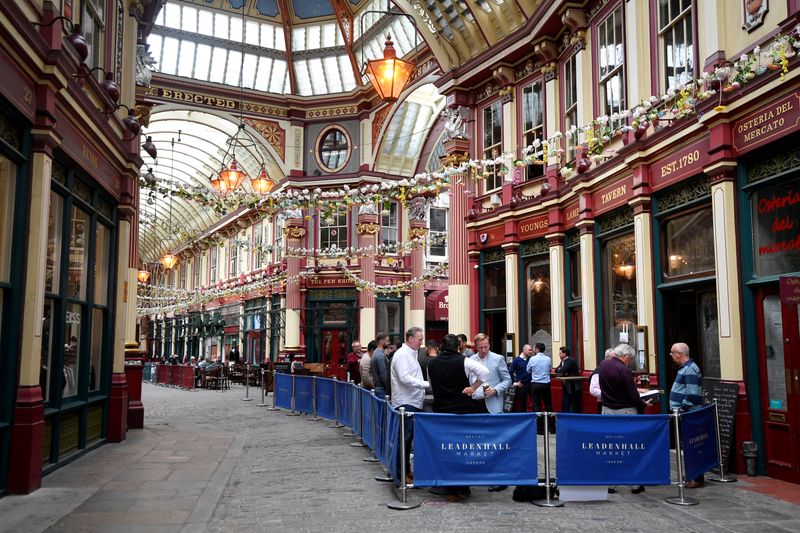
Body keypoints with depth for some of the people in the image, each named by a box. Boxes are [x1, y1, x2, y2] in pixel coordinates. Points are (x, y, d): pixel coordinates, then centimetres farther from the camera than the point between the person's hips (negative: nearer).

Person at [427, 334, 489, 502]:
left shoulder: (431, 363, 3)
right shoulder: (463, 361, -9)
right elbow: (485, 372, -15)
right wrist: (473, 388, -5)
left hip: (441, 410, 3)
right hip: (463, 410, -2)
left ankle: (451, 490, 11)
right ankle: (463, 489, 13)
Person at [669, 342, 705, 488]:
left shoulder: (690, 370, -17)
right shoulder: (685, 367, 14)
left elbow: (692, 394, -25)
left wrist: (682, 409, -17)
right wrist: (680, 409, 15)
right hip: (685, 415, 10)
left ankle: (697, 479, 2)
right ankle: (692, 475, 23)